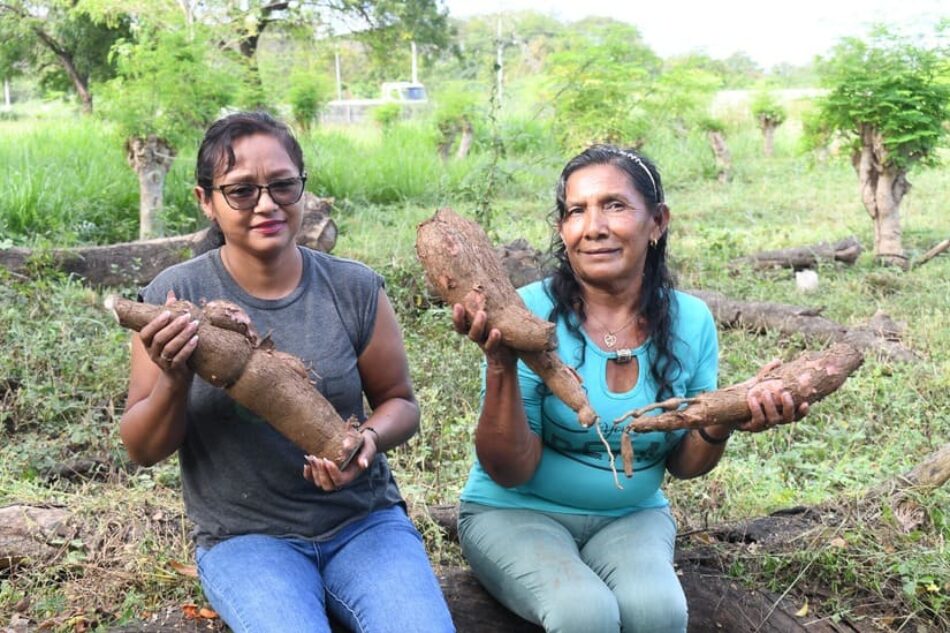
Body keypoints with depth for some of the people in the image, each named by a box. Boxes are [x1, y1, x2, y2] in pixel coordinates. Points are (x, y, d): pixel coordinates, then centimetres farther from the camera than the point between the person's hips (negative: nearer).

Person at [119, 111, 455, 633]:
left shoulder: (354, 289, -4)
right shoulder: (174, 297, -7)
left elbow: (400, 403, 8)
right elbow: (143, 450, -1)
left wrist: (370, 438, -16)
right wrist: (173, 380, -22)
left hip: (364, 519, 2)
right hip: (244, 536, -1)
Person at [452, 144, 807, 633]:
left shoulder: (690, 322, -5)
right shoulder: (531, 313, -16)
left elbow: (683, 464, 4)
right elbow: (510, 472, -15)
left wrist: (721, 424, -17)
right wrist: (501, 365, -30)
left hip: (630, 515, 3)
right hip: (516, 511, -3)